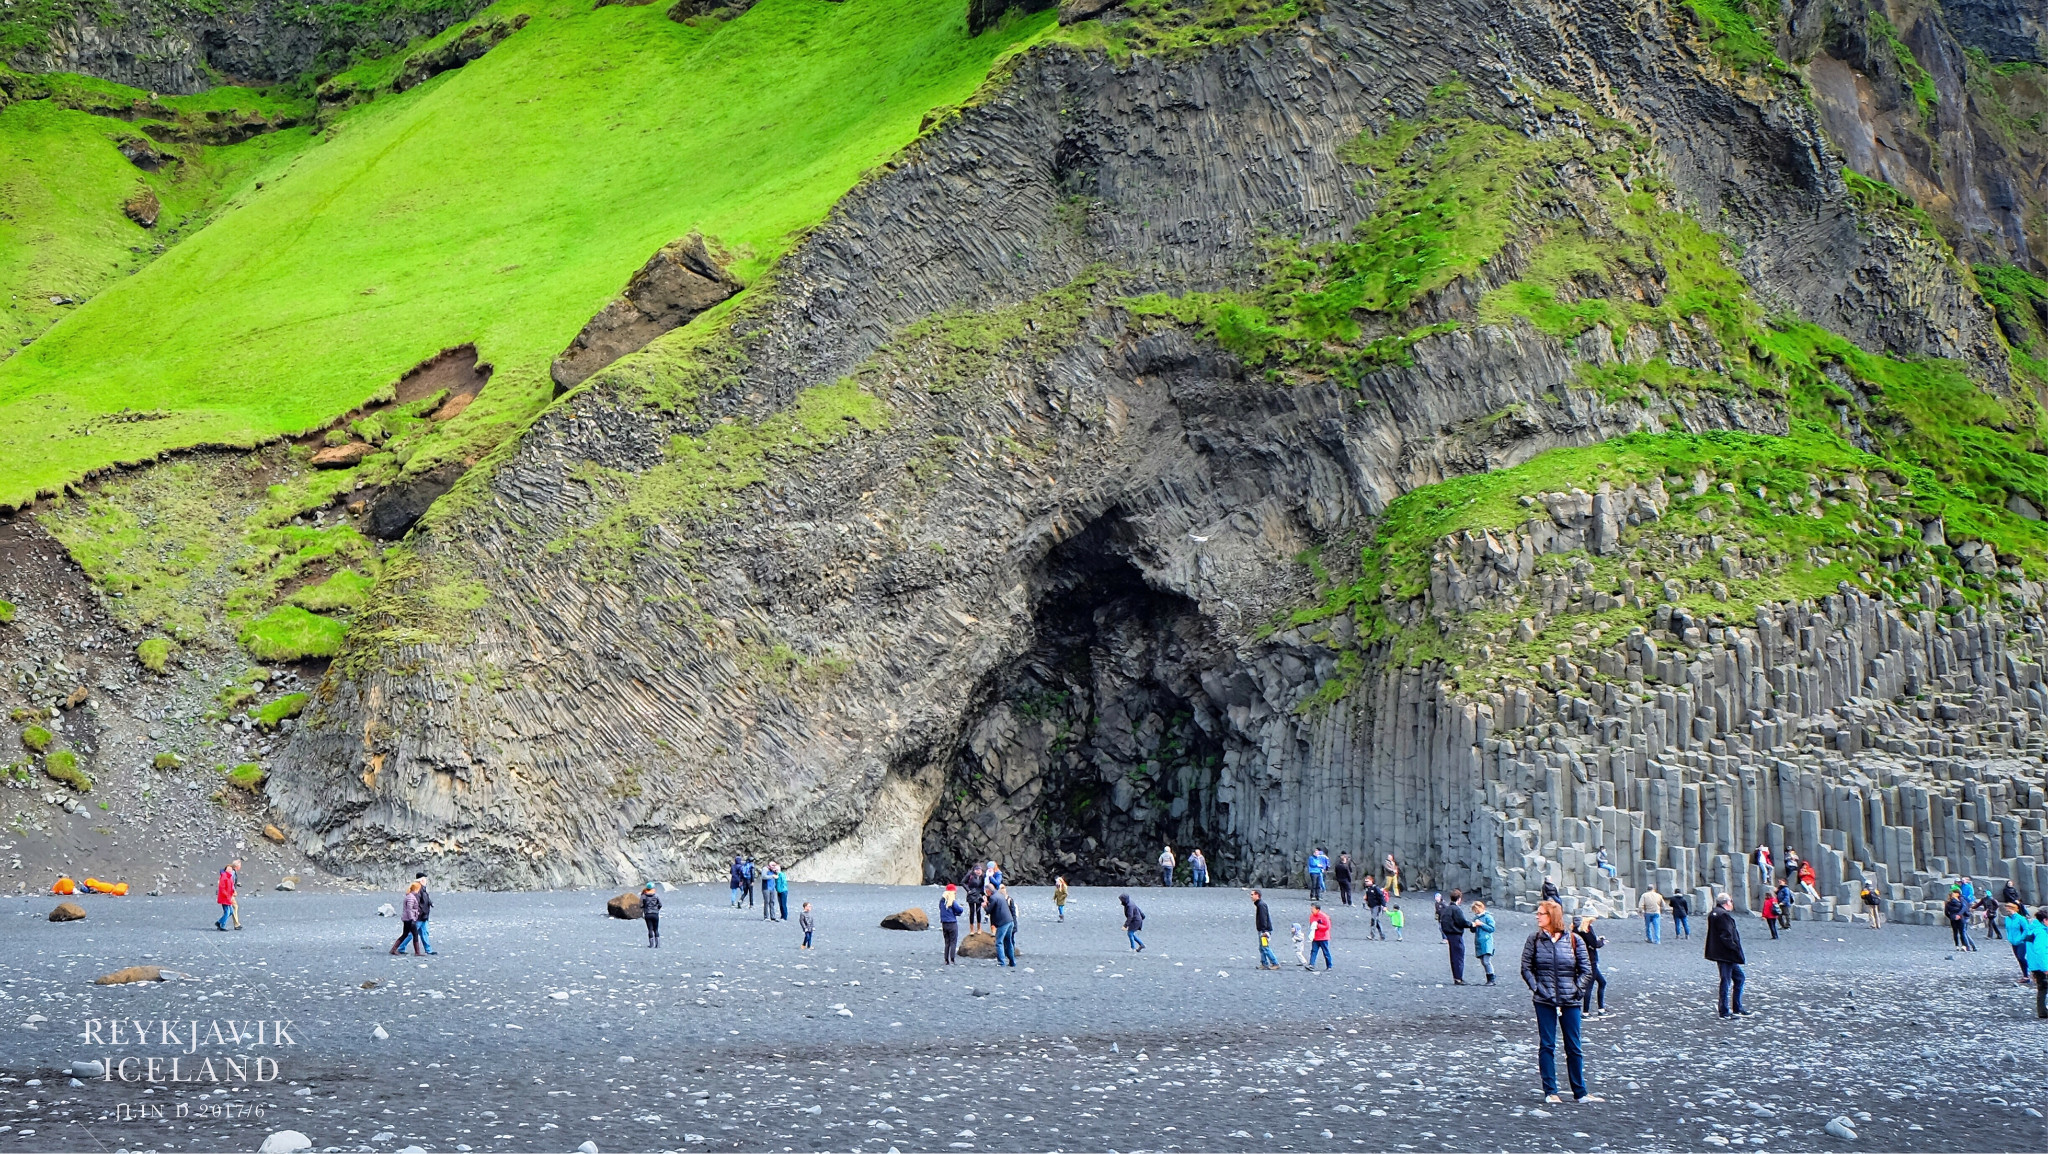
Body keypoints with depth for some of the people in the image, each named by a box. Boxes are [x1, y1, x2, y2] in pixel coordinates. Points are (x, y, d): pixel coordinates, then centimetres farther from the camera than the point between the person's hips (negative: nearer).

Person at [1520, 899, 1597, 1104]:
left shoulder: (1574, 940, 1)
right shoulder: (1535, 939, 2)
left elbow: (1584, 969, 6)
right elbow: (1526, 967, 3)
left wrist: (1578, 990, -4)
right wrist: (1536, 987, -8)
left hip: (1569, 1001, 0)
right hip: (1544, 1001, 0)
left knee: (1574, 1047, 6)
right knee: (1547, 1045, 2)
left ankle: (1580, 1092, 14)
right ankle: (1550, 1092, 8)